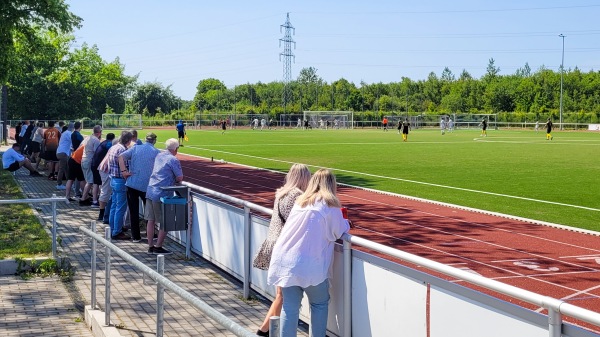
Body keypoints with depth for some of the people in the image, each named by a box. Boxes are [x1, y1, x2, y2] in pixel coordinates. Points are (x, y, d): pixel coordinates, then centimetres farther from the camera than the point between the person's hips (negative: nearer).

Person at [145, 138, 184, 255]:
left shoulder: (159, 156, 13)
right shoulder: (173, 160, -9)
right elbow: (180, 178, -8)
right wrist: (174, 181, 12)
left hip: (150, 191, 7)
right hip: (162, 194, -7)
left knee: (151, 220, 11)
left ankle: (150, 247, 17)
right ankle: (158, 247, 5)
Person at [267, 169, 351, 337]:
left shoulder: (300, 201, 14)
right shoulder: (330, 204, -1)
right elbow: (339, 232, 3)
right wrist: (345, 222, 25)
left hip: (284, 261, 5)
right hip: (309, 265, -5)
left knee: (289, 307, 7)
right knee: (320, 304, 13)